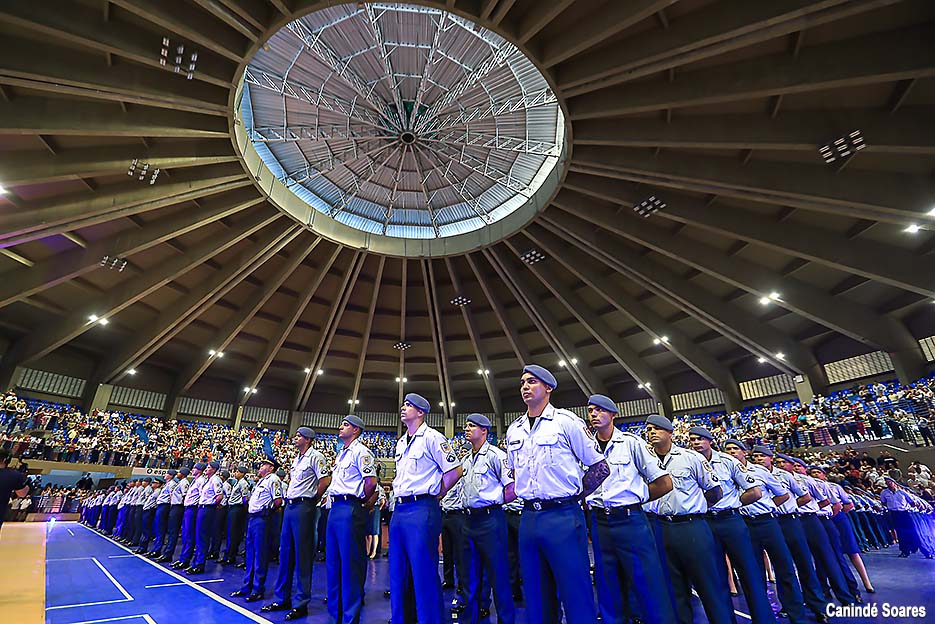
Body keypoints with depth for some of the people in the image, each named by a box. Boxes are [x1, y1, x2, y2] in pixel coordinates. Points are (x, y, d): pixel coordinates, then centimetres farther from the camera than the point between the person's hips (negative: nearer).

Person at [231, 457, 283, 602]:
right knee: (250, 553, 16)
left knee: (260, 554, -3)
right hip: (252, 518, 10)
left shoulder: (273, 479, -11)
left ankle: (258, 590, 5)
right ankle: (246, 586, 26)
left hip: (262, 519, -10)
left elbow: (278, 500, -19)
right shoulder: (260, 481, 20)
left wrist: (267, 510, -9)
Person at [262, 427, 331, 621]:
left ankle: (302, 604, 9)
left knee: (302, 555, -2)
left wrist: (313, 500, -9)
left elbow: (325, 480, -19)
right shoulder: (297, 459, 17)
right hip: (290, 506, 9)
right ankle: (283, 599, 28)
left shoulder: (315, 456, -12)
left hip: (303, 508, -9)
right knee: (285, 552, 15)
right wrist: (289, 499, 16)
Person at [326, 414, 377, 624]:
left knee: (350, 563, -2)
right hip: (335, 508, 10)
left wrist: (360, 502, -7)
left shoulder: (360, 451, -11)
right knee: (333, 561, 16)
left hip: (350, 510, -10)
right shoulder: (341, 454, 18)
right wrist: (334, 501, 17)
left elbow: (371, 482, -20)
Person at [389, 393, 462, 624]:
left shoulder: (432, 438, -9)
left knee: (423, 573, -1)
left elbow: (455, 470, -12)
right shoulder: (400, 443, 16)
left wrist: (435, 494, -4)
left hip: (421, 510, -8)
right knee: (398, 572, 16)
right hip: (399, 509, 8)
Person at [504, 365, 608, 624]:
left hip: (563, 517, -5)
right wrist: (528, 496, 13)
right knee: (536, 595, 15)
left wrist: (573, 496, -1)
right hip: (529, 518, 5)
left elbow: (600, 467, -2)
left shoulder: (566, 421, -6)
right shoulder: (514, 430, 10)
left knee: (576, 593, 2)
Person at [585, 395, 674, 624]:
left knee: (649, 587, 1)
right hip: (599, 523, 4)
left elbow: (664, 484, -3)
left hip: (629, 520, -3)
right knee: (608, 593, 13)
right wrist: (589, 504, 5)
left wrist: (633, 499, 1)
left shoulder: (631, 442, -2)